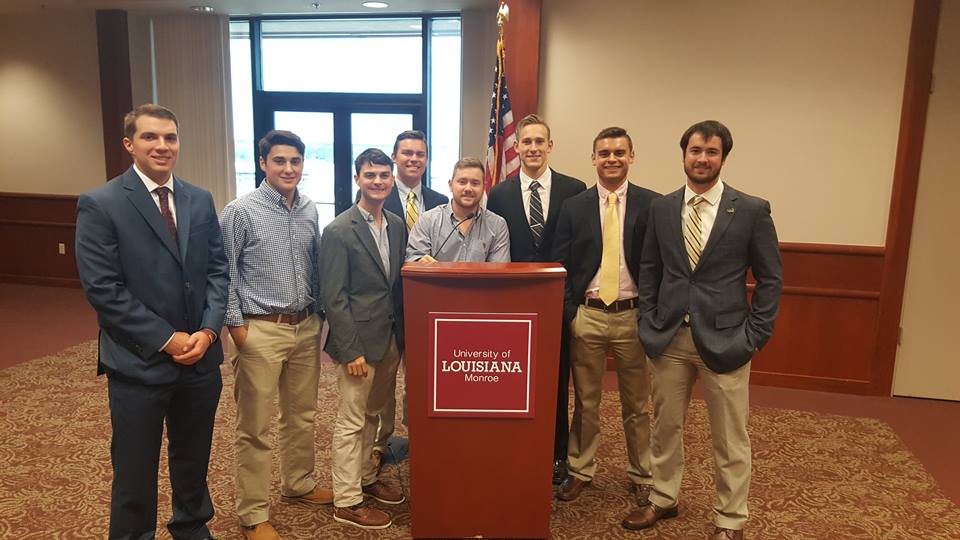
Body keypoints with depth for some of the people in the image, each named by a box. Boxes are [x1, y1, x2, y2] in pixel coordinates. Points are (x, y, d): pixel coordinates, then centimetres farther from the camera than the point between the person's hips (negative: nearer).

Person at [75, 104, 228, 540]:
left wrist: (208, 330, -9)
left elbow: (217, 270, 5)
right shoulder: (100, 205, -9)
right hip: (139, 362, -4)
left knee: (194, 461, 20)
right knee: (135, 471, 12)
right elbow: (102, 289, -13)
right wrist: (166, 339, -15)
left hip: (201, 357, 4)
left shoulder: (201, 201, 6)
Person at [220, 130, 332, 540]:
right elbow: (223, 274, -8)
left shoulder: (310, 210, 6)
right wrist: (236, 325, -10)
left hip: (306, 327, 6)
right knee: (255, 427, 4)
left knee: (302, 415, 18)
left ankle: (298, 484, 39)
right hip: (260, 331, -5)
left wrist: (319, 312, 10)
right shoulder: (240, 211, -9)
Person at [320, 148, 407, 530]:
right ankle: (346, 502, 18)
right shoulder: (339, 231, -12)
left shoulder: (397, 225, 7)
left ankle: (365, 478, 37)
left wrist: (404, 336, 3)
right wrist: (351, 351, -16)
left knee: (372, 414, 20)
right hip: (358, 341, -6)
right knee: (351, 421, 4)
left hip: (391, 339, 6)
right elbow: (333, 298, -14)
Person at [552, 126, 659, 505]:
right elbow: (561, 266, 3)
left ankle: (641, 475, 29)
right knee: (585, 401, 13)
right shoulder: (574, 206, 3)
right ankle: (580, 471, 28)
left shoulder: (651, 204, -1)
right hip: (586, 315, 1)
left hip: (634, 315, -1)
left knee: (637, 404, 12)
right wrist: (569, 314, -5)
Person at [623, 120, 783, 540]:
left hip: (725, 339, -2)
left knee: (730, 439, 8)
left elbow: (770, 279, -1)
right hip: (668, 337, 3)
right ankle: (663, 499, 35)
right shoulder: (661, 208, 5)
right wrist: (650, 324, 3)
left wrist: (754, 337, -6)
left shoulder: (752, 210, -4)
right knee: (665, 426, 15)